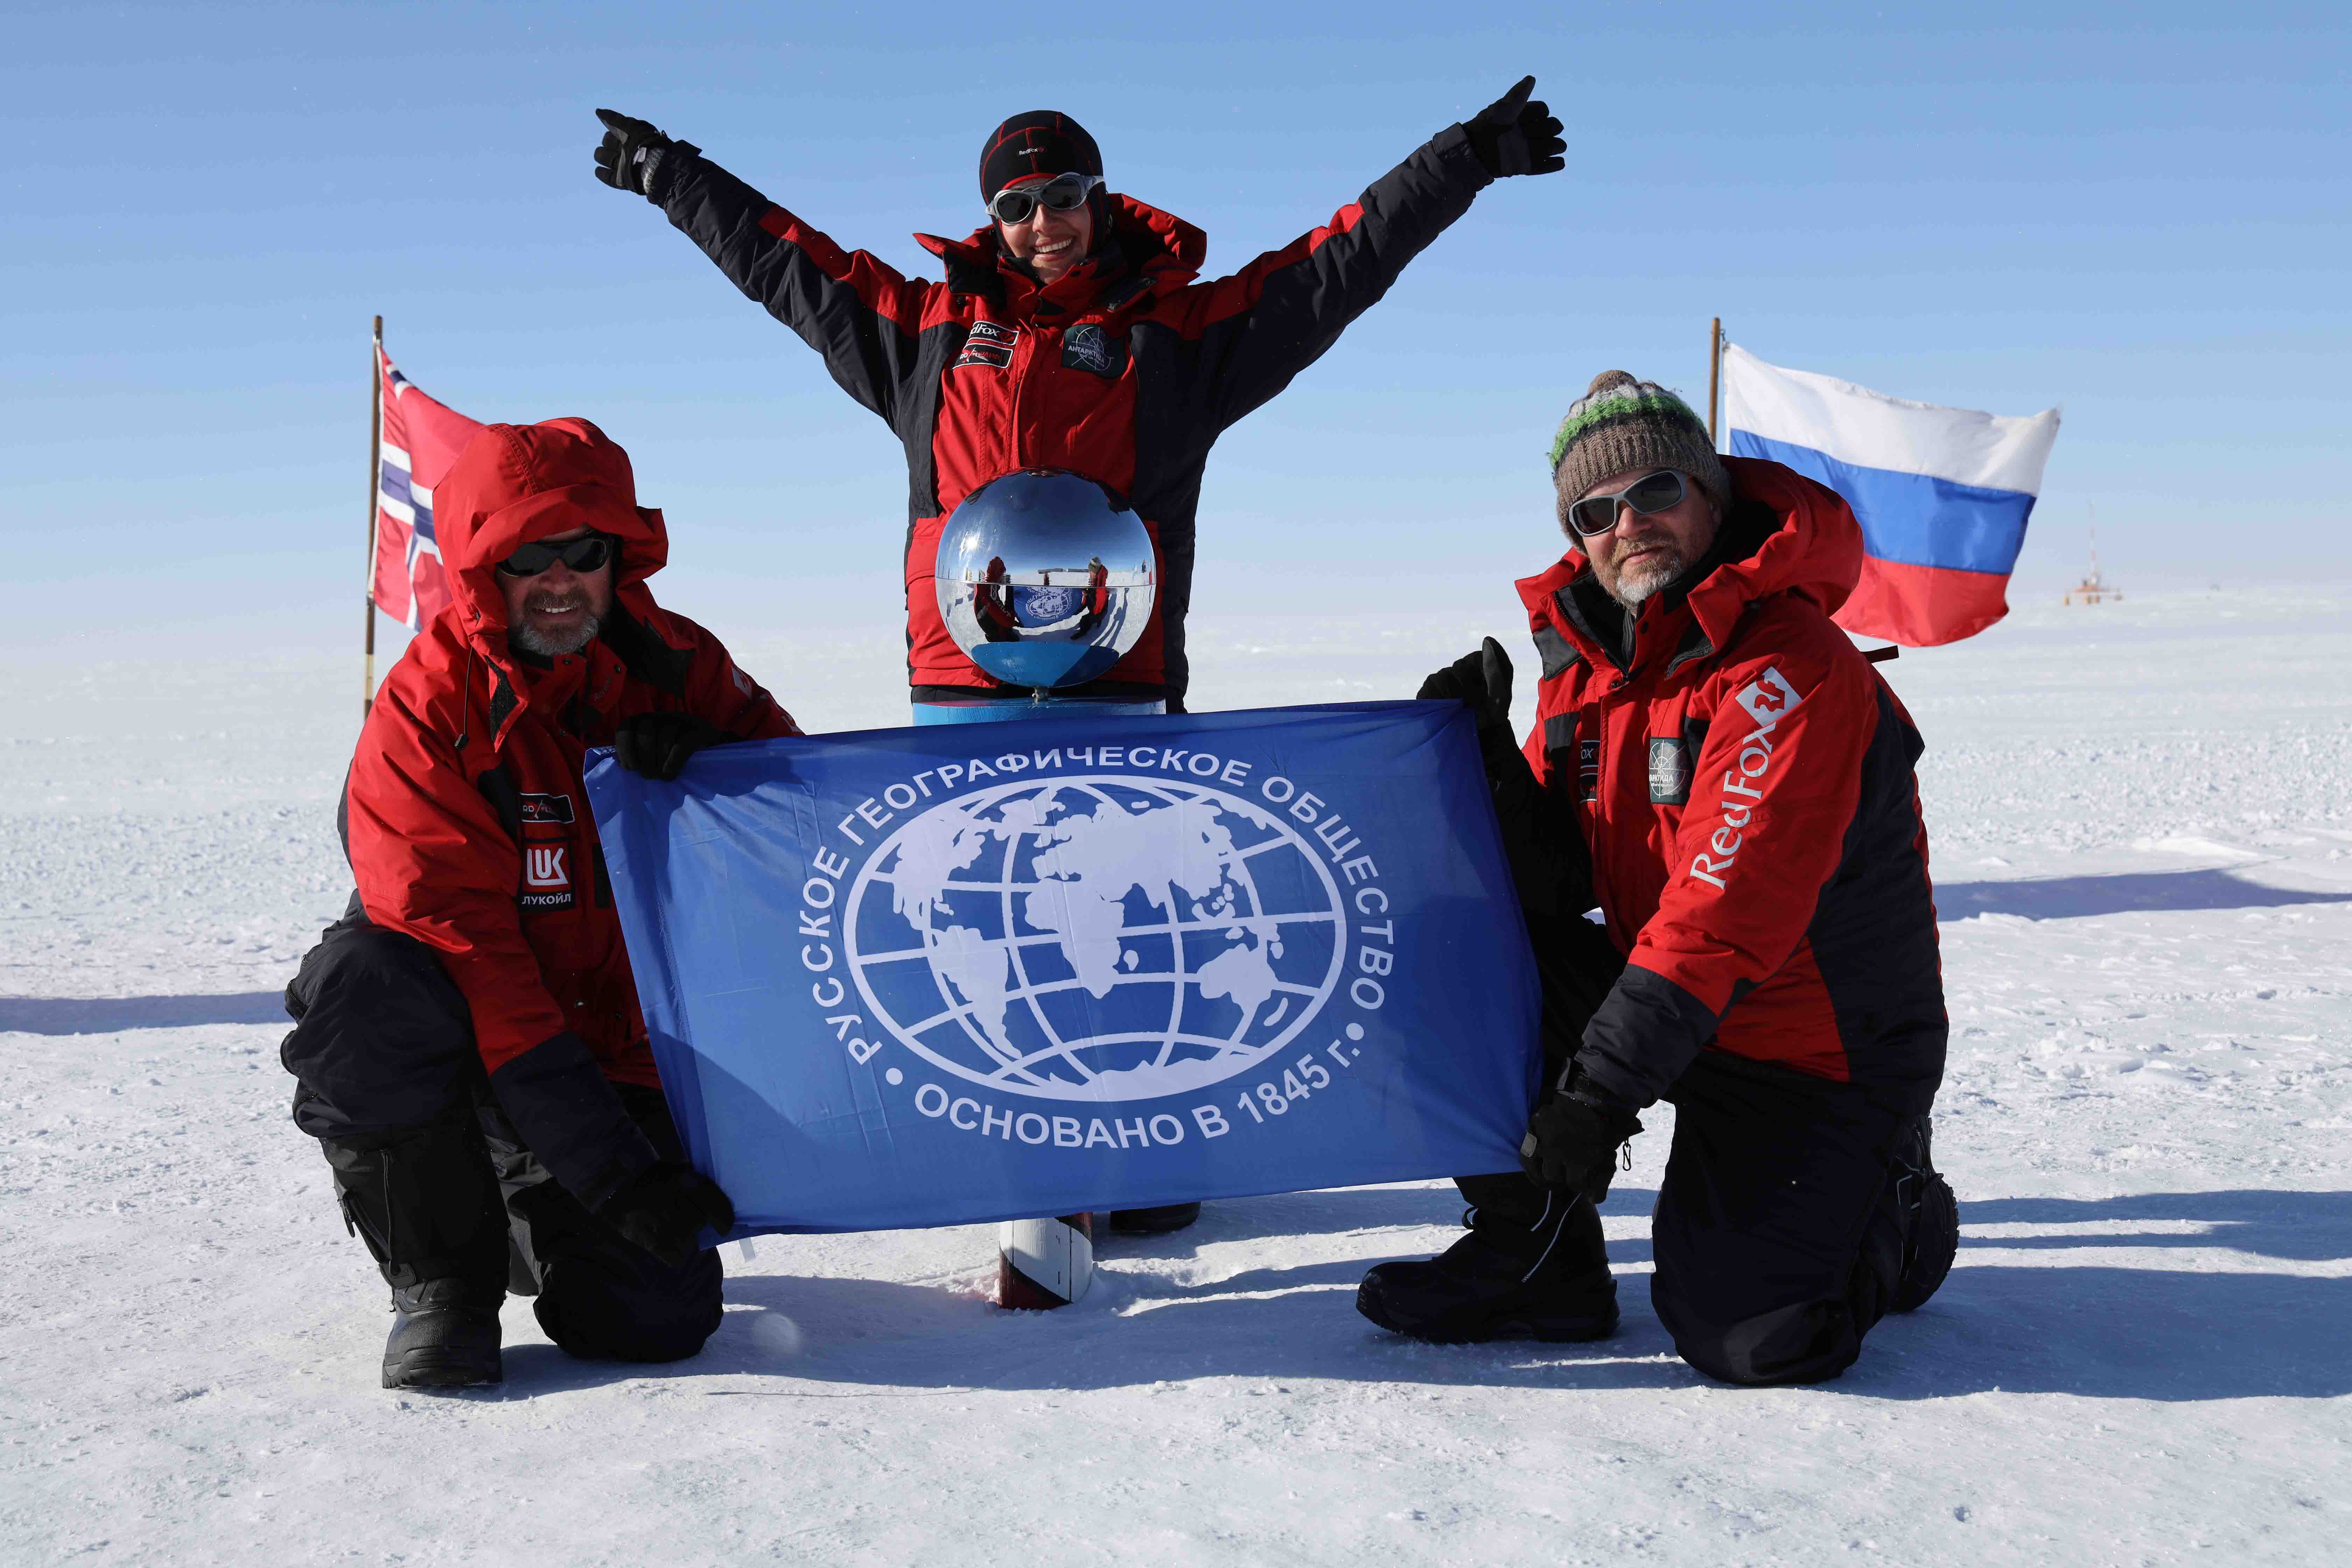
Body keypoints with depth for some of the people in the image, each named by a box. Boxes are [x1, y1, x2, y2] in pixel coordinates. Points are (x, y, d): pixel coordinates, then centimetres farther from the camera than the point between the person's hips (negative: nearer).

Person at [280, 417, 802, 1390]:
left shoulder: (678, 664, -3)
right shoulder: (427, 711, -15)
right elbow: (460, 946, -22)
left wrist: (713, 763, -22)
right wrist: (613, 1169, -29)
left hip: (622, 1049, 2)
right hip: (470, 1040, -1)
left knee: (653, 1320, -15)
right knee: (360, 983, -34)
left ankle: (538, 1216, 22)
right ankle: (445, 1276, -10)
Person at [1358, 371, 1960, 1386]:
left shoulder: (1791, 667, -22)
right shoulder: (1585, 658, 3)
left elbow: (1722, 914, -29)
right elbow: (1558, 891, -1)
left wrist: (1601, 1088, -32)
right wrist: (1487, 761, -16)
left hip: (1822, 1048, -6)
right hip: (1666, 1001, 6)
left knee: (1743, 1337, -15)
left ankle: (1898, 1221, 19)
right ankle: (1538, 1259, 1)